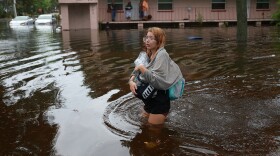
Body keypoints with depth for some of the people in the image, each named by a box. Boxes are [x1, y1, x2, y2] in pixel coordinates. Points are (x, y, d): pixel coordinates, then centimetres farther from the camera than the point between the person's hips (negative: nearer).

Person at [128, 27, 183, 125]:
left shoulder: (162, 54, -21)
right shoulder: (148, 54, 4)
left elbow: (156, 80, -29)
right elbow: (136, 70, 6)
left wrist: (142, 68, -26)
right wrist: (131, 81, -14)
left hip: (160, 98, -8)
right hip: (150, 97, 8)